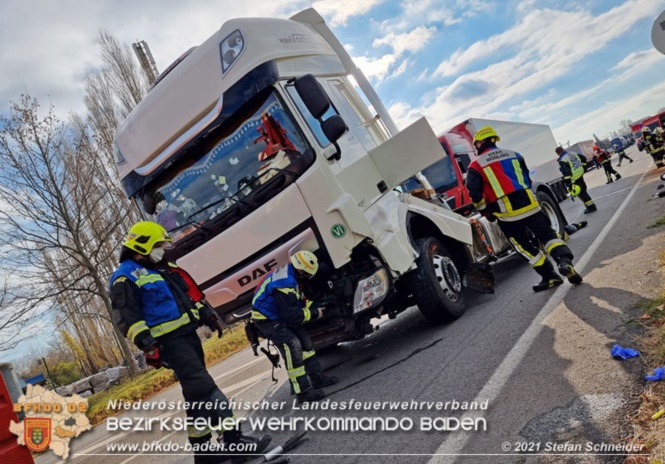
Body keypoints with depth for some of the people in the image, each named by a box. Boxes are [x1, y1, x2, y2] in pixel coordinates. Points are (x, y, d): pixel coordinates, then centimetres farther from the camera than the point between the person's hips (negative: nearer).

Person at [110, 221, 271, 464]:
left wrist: (207, 314, 18)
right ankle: (235, 439, -15)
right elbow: (125, 314, -17)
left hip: (188, 334, 10)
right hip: (169, 341, -9)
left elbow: (189, 293, 27)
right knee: (203, 387, -17)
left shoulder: (164, 269, 21)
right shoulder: (126, 277, -6)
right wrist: (143, 338, -30)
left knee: (197, 392, 12)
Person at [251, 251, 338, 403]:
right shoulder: (285, 283, -32)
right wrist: (314, 314, -15)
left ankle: (317, 378, 19)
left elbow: (298, 300, 15)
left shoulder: (289, 274, -1)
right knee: (292, 346, -20)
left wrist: (314, 306, 0)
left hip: (280, 315, 10)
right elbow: (293, 315, -29)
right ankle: (303, 391, -16)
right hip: (267, 319, -10)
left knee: (304, 340, 9)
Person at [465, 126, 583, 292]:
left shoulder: (476, 165, 1)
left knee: (524, 246, 9)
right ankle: (565, 261, -13)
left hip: (506, 211, -4)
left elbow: (474, 192, -7)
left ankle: (550, 277, 13)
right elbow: (527, 180, 22)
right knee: (547, 234, 10)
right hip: (528, 203, 4)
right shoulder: (513, 154, 17)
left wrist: (485, 211, 5)